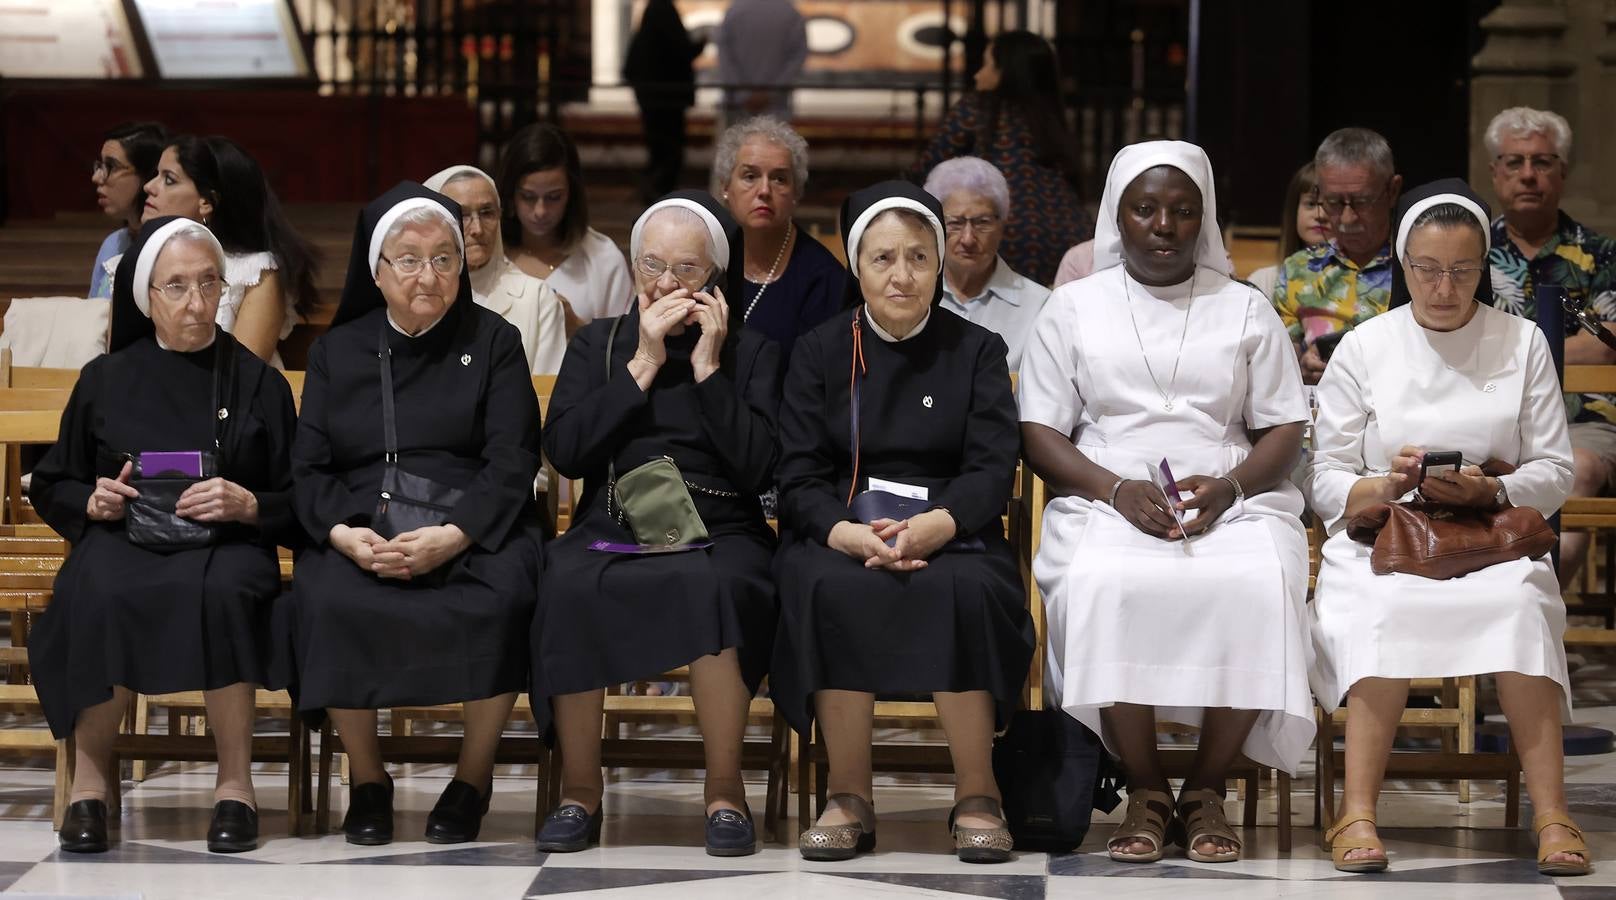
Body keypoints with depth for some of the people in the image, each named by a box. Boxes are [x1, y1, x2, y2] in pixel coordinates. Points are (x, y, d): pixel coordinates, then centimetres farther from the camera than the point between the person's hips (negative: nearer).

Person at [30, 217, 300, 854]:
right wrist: (93, 502, -2)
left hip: (227, 545, -1)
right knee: (101, 592, -37)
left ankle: (235, 783, -28)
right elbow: (50, 488, 20)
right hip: (124, 539, 1)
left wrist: (246, 505, -12)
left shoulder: (257, 384, 12)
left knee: (222, 590, -39)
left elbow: (297, 506, 9)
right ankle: (90, 781, -24)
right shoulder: (105, 380, 14)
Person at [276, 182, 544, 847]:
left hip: (473, 527, -1)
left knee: (500, 600, -35)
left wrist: (451, 537, -18)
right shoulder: (337, 351, 17)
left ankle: (473, 778, -13)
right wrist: (343, 533, -13)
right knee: (327, 601, -33)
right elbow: (307, 468, 10)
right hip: (360, 529, 1)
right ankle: (366, 779, -12)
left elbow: (511, 464, 0)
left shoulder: (493, 343, 11)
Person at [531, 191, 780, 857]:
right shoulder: (598, 344, 18)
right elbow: (563, 451, 1)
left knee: (712, 585, -39)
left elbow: (758, 469, -1)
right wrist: (643, 365, -2)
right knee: (566, 585, -35)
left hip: (717, 535, -1)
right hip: (610, 530, 1)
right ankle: (579, 790, -23)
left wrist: (708, 368, -3)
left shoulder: (751, 353, 14)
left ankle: (725, 792, -27)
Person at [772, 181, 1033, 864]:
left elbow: (992, 469, -2)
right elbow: (799, 479, 2)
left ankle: (977, 797, -24)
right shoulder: (819, 353, 12)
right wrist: (849, 533, -21)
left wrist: (933, 527, -24)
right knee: (829, 587, -35)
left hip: (952, 537, 0)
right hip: (843, 533, 0)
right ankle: (849, 799, -26)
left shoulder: (977, 351, 10)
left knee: (965, 591, -36)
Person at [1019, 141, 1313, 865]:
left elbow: (1284, 431, 10)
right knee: (1104, 586, -36)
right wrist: (1117, 489, -11)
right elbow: (1040, 436, 7)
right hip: (1107, 502, -1)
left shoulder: (1246, 310, 16)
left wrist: (1229, 487, -11)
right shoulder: (1075, 308, 14)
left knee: (1256, 588, -34)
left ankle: (1206, 790, -19)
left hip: (1233, 503, 1)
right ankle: (1144, 791, -21)